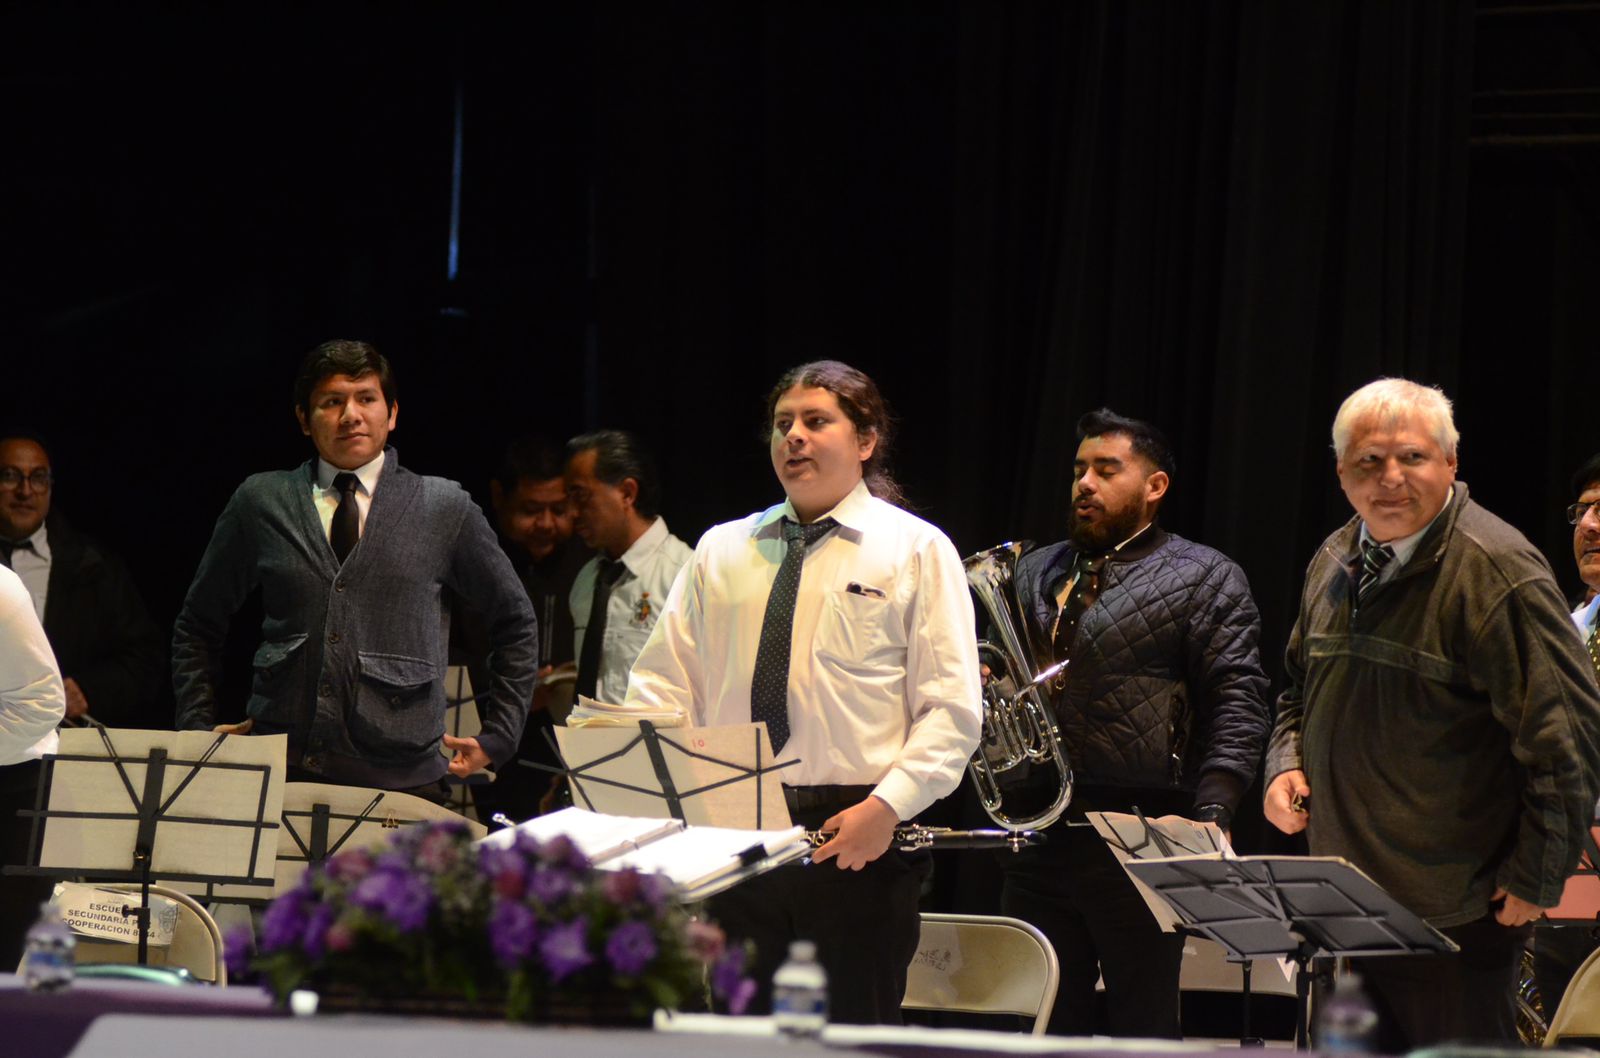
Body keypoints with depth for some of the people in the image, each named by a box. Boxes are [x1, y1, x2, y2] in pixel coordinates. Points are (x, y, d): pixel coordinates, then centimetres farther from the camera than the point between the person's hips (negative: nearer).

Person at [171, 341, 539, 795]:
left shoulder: (447, 508, 9)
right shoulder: (260, 503, 11)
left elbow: (516, 624, 19)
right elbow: (197, 625, 22)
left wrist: (496, 739, 13)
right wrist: (198, 727, 13)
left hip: (401, 775, 0)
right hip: (283, 773, 1)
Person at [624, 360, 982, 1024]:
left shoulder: (916, 551, 4)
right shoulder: (722, 551, 16)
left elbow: (951, 708, -2)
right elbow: (665, 681, 12)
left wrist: (887, 806, -15)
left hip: (856, 840, -3)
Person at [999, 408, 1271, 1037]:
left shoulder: (1204, 579, 1)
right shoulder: (1033, 574, 18)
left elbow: (1237, 707, -7)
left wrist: (1211, 816, -19)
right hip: (1037, 838, 5)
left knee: (1143, 1028, 0)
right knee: (1044, 1027, 6)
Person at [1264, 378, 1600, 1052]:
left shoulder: (1497, 571, -15)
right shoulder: (1334, 564, 10)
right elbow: (1302, 690, 27)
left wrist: (1536, 878, -16)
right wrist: (1286, 763, 7)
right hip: (1342, 908, 8)